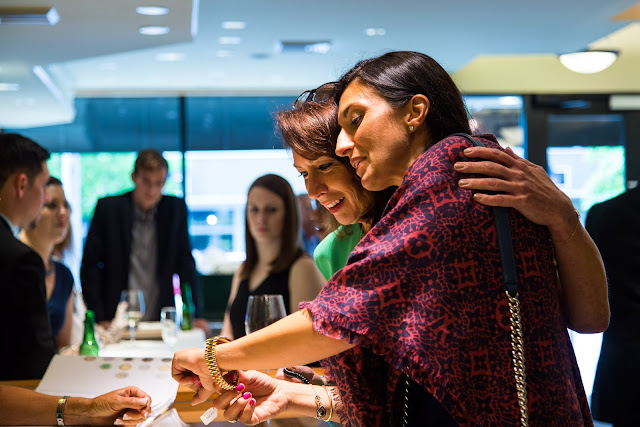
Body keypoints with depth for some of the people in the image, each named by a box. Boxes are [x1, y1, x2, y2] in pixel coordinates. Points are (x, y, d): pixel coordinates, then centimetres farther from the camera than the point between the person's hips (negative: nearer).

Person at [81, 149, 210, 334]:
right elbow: (90, 265, 0)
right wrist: (99, 318, -6)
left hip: (161, 321, 2)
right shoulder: (108, 207, -1)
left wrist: (195, 315, 0)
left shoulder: (176, 208, 5)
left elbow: (185, 264, 7)